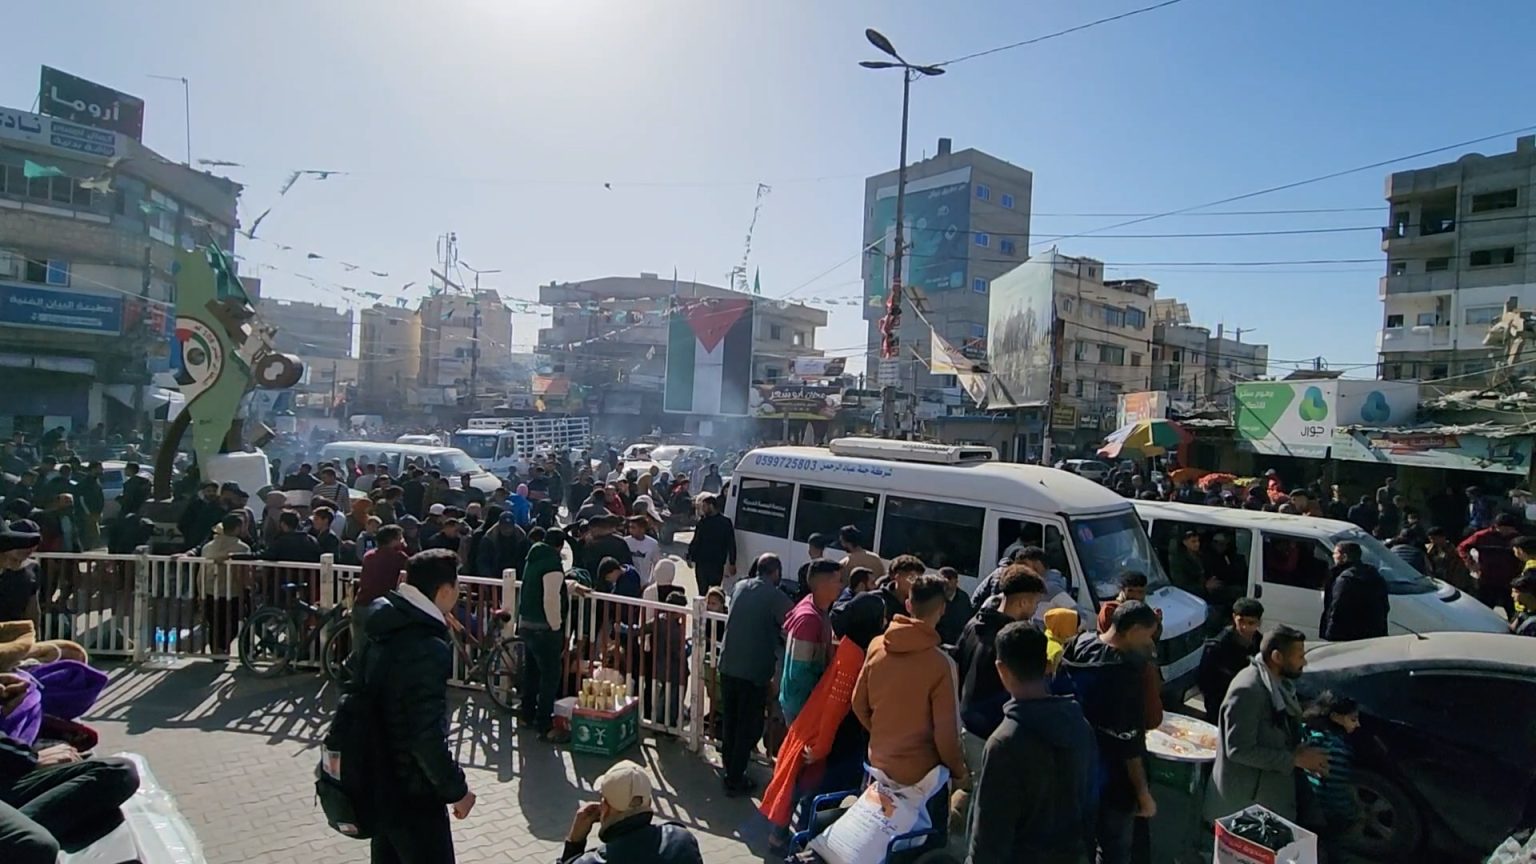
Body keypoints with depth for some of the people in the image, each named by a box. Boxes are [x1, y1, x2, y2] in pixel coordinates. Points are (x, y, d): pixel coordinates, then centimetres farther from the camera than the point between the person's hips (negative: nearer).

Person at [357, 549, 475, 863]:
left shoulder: (384, 627, -1)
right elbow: (428, 737, -28)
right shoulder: (428, 650, -28)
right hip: (411, 793, -8)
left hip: (378, 780, 8)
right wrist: (457, 790, -16)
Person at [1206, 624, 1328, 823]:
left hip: (1272, 794, 9)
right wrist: (1295, 759, -20)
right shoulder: (1247, 691, -24)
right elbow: (1239, 749, -25)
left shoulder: (1279, 684, 6)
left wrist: (1300, 751, -2)